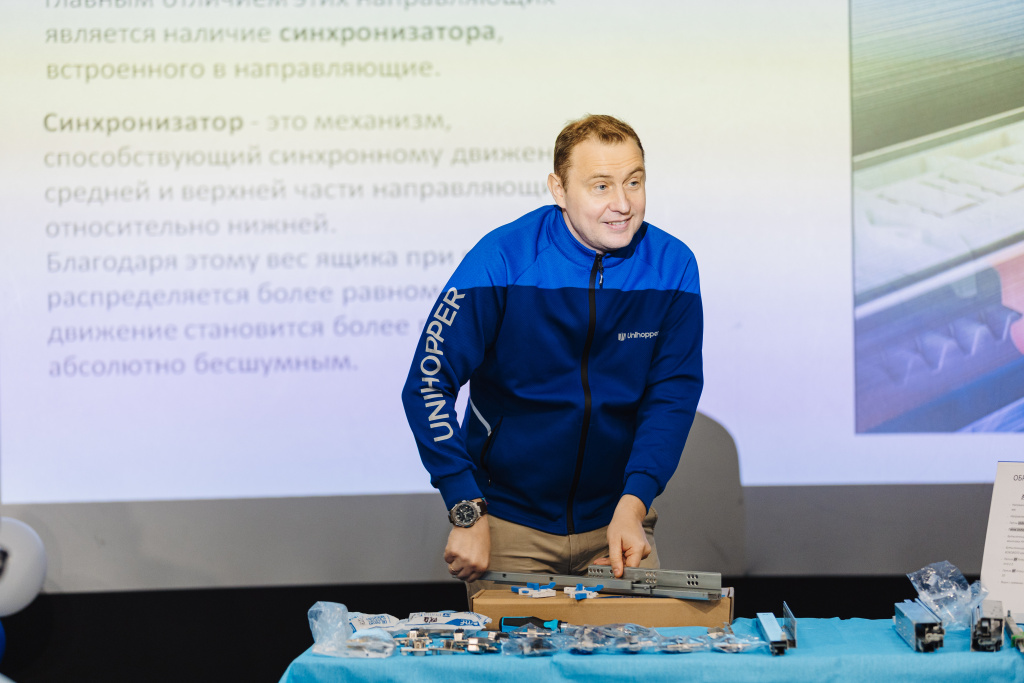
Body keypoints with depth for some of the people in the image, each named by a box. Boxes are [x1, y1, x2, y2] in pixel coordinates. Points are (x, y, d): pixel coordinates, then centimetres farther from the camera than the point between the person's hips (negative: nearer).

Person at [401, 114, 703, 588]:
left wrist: (633, 504, -20)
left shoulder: (672, 267, -7)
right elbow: (428, 381, -16)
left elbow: (673, 394, -5)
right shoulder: (502, 260, -16)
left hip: (617, 518, 2)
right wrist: (467, 515, -22)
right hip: (509, 520, -2)